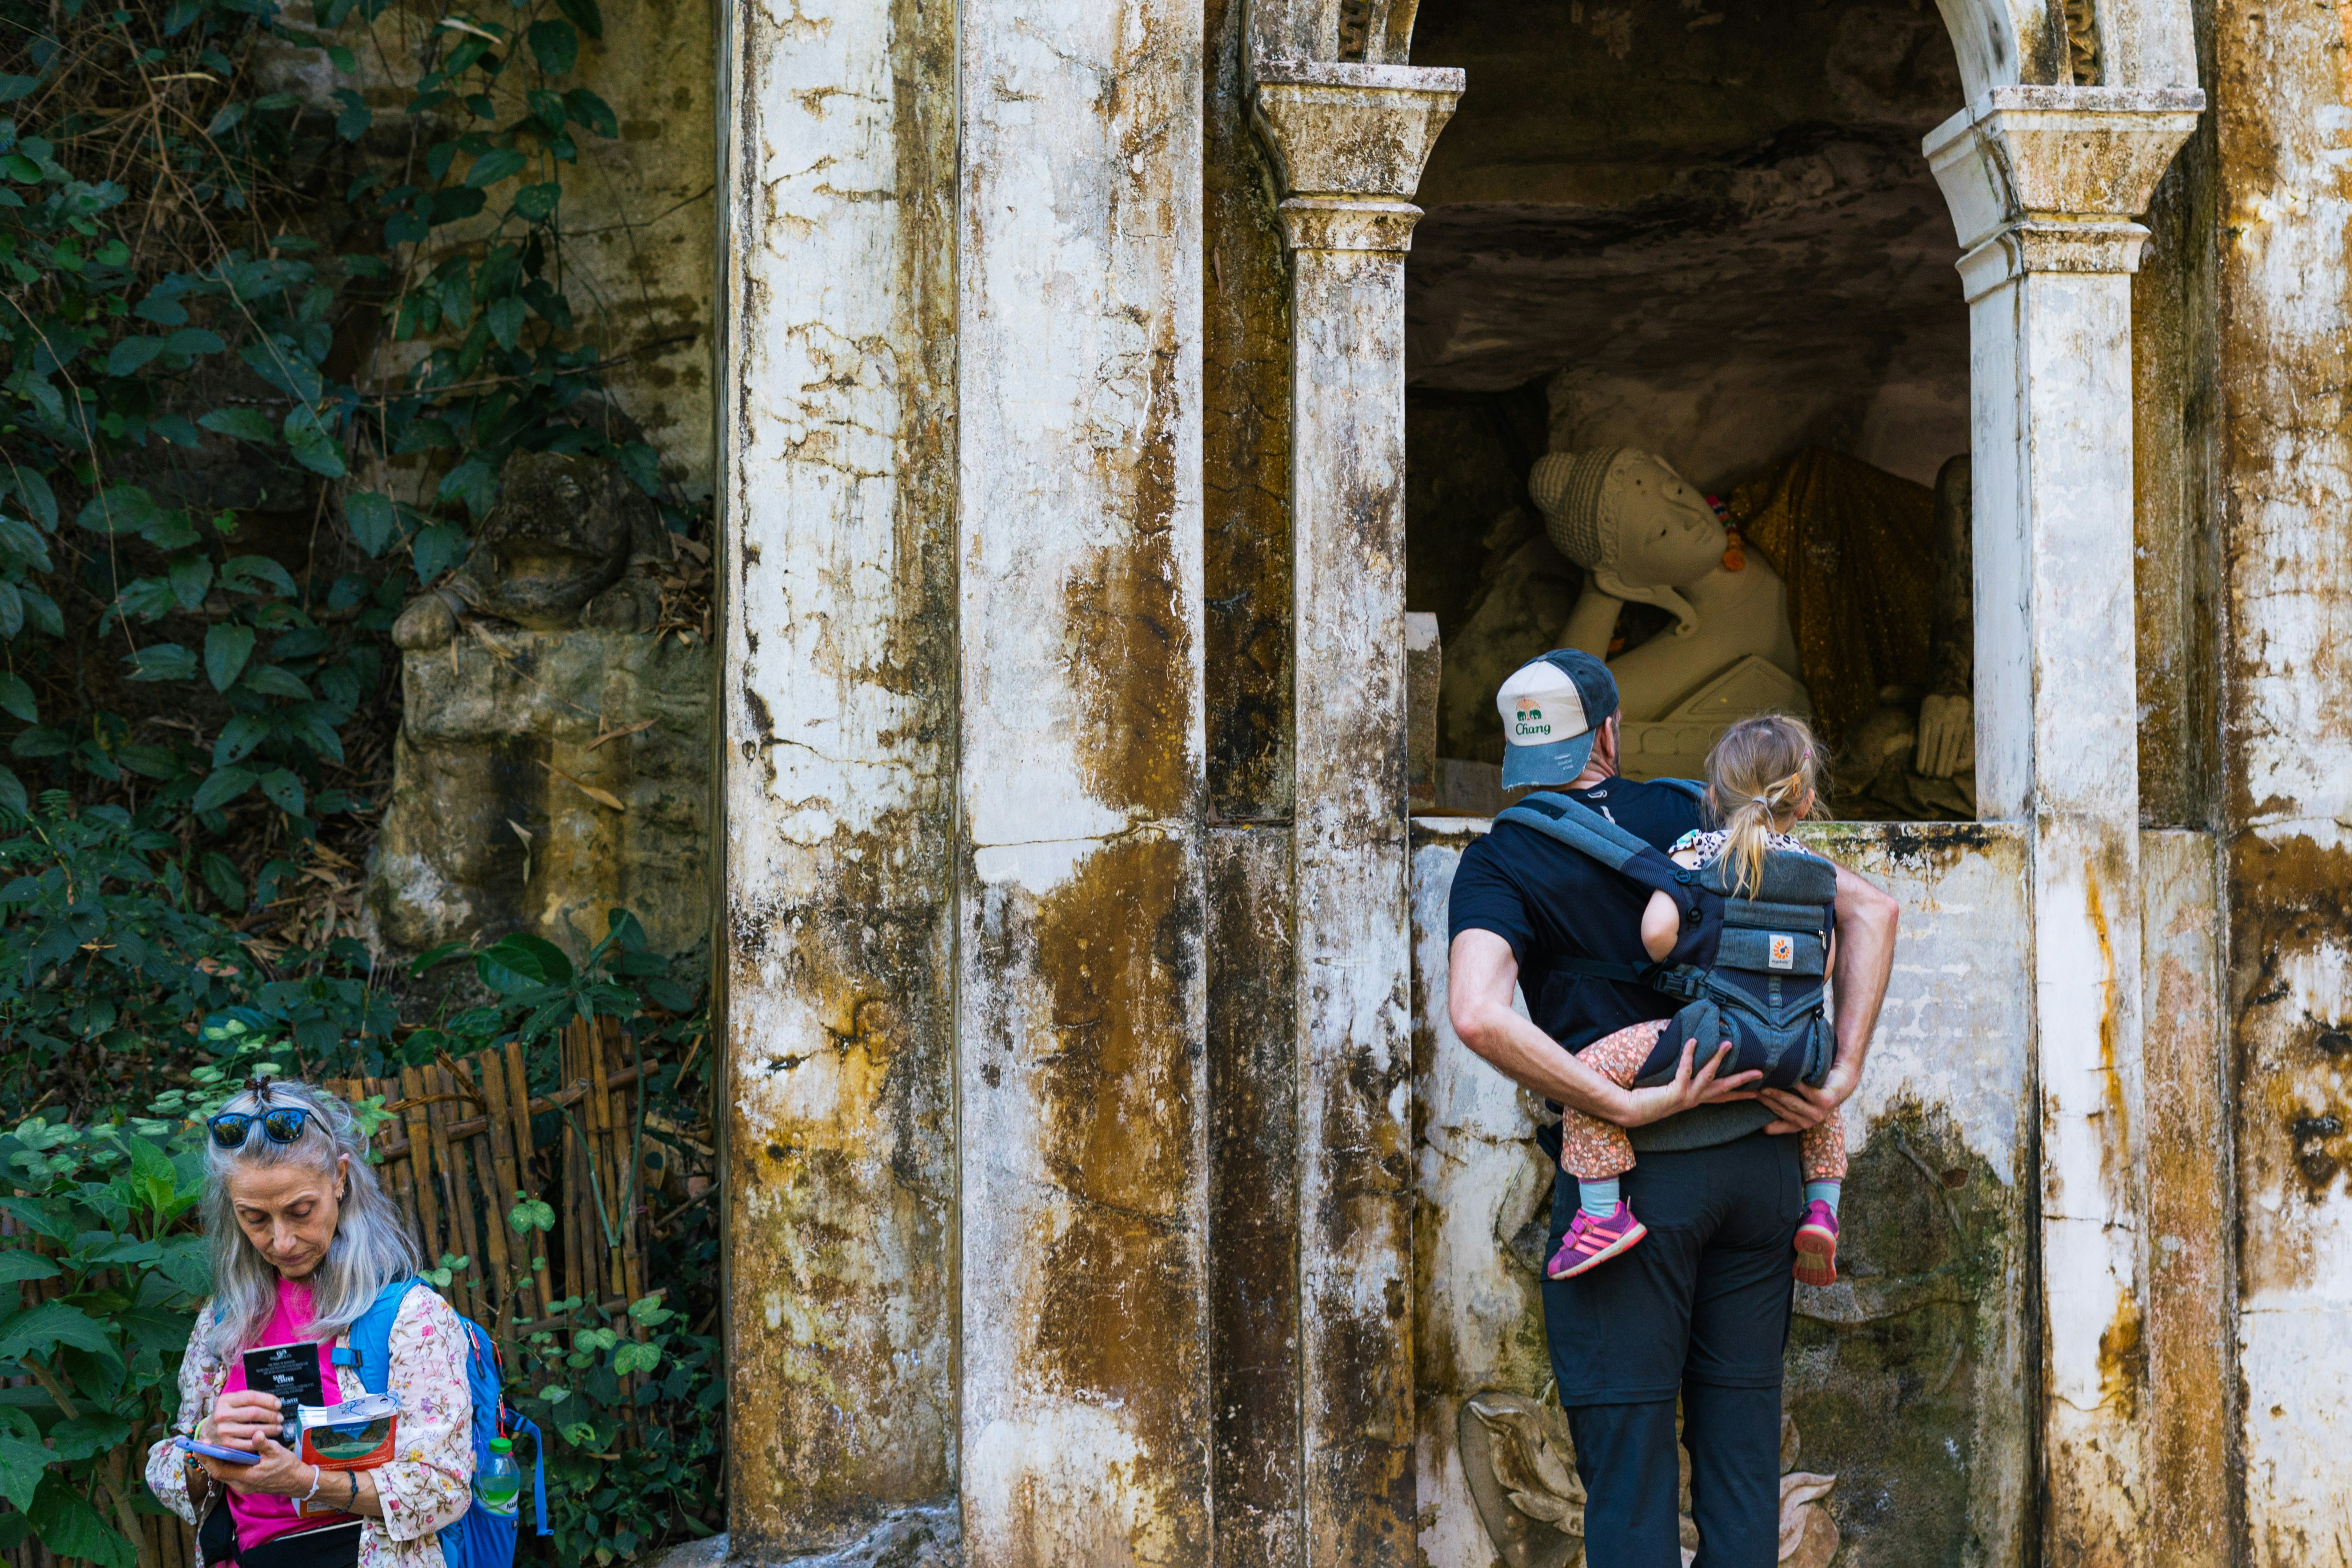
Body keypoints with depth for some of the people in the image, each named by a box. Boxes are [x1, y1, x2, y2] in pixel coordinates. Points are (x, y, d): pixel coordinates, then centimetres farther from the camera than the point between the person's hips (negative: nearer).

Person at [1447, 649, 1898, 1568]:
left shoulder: (1499, 863, -3)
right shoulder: (1695, 819, 9)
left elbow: (1479, 1014, -23)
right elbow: (1871, 908, 8)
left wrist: (1628, 1108, -18)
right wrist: (1841, 1078, 1)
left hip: (1631, 1176, -4)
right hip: (1758, 1157, 4)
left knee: (1627, 1466, 1)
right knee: (1741, 1456, 11)